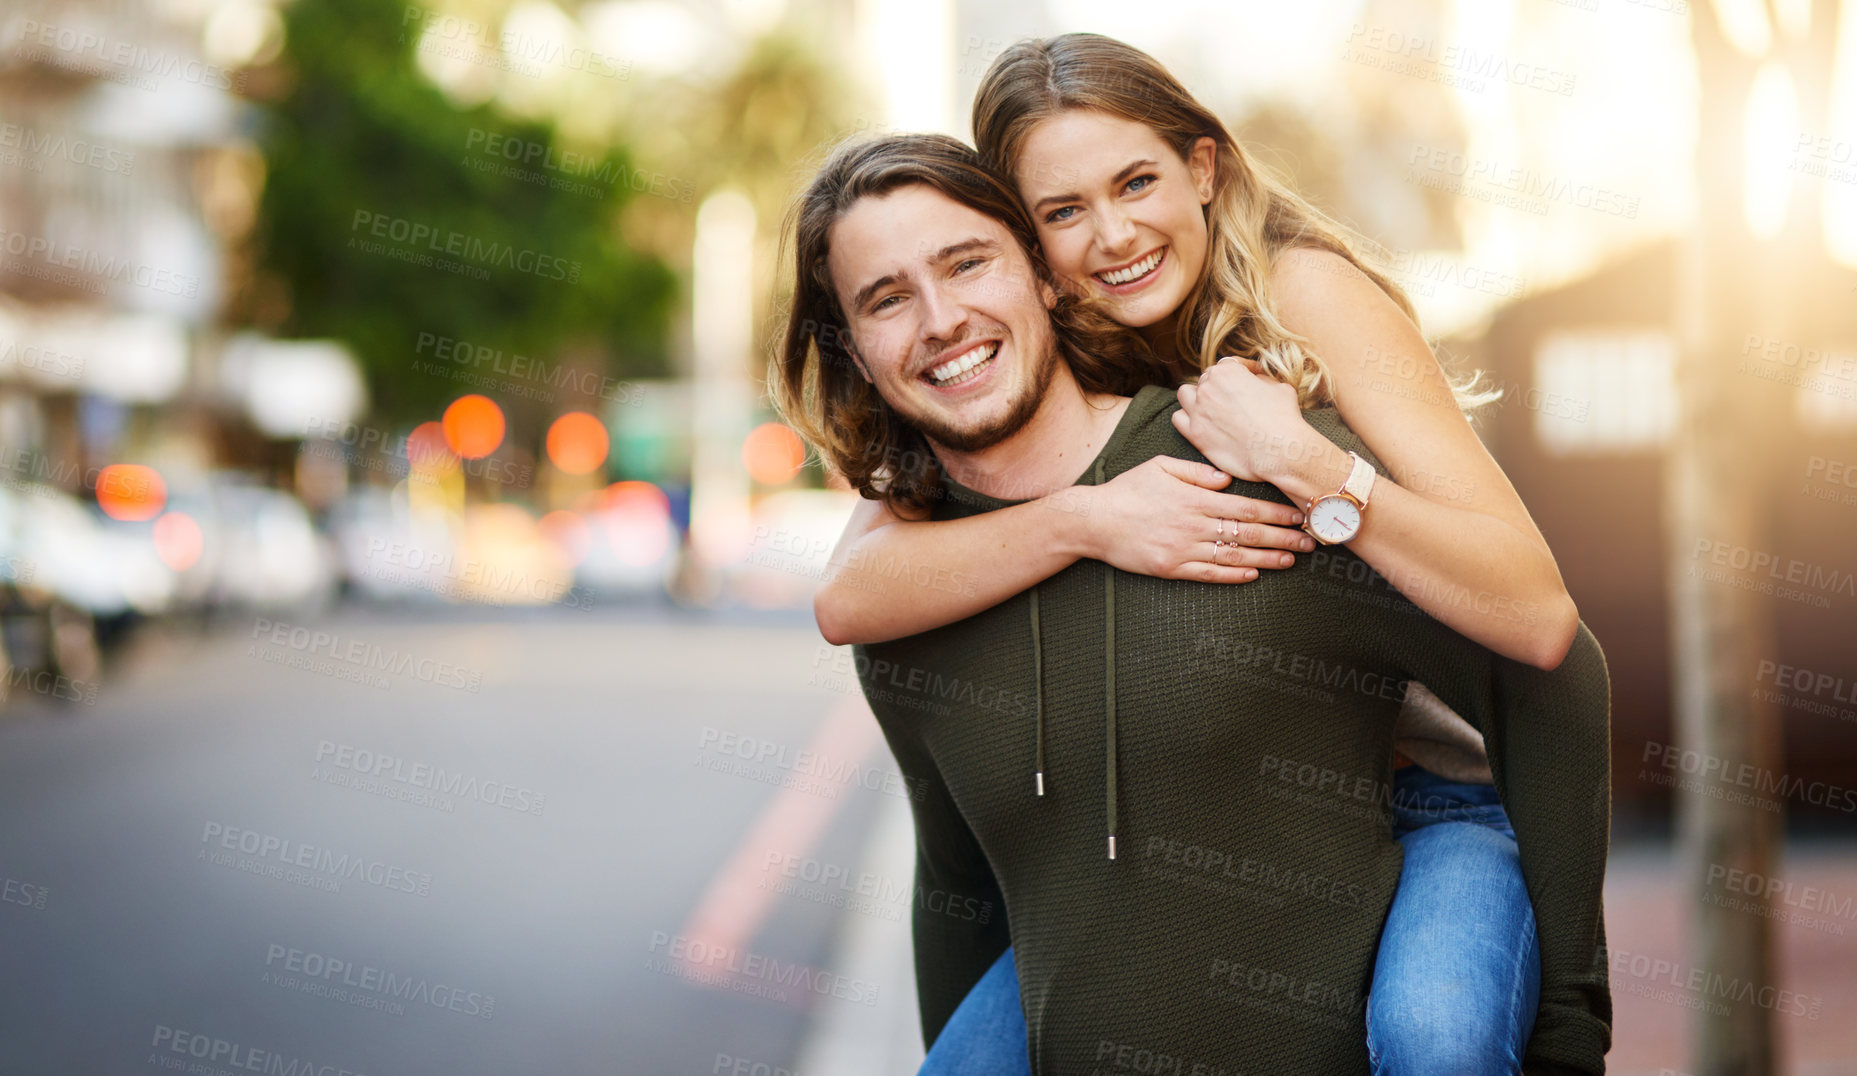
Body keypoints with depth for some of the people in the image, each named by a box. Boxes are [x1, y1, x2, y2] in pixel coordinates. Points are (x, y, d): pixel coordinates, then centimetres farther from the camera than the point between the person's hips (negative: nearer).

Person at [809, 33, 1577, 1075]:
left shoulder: (1307, 291, -13)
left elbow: (1539, 619, -21)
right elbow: (850, 599, -18)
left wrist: (1295, 458, -31)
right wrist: (1084, 521, -30)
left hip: (1433, 799, -4)